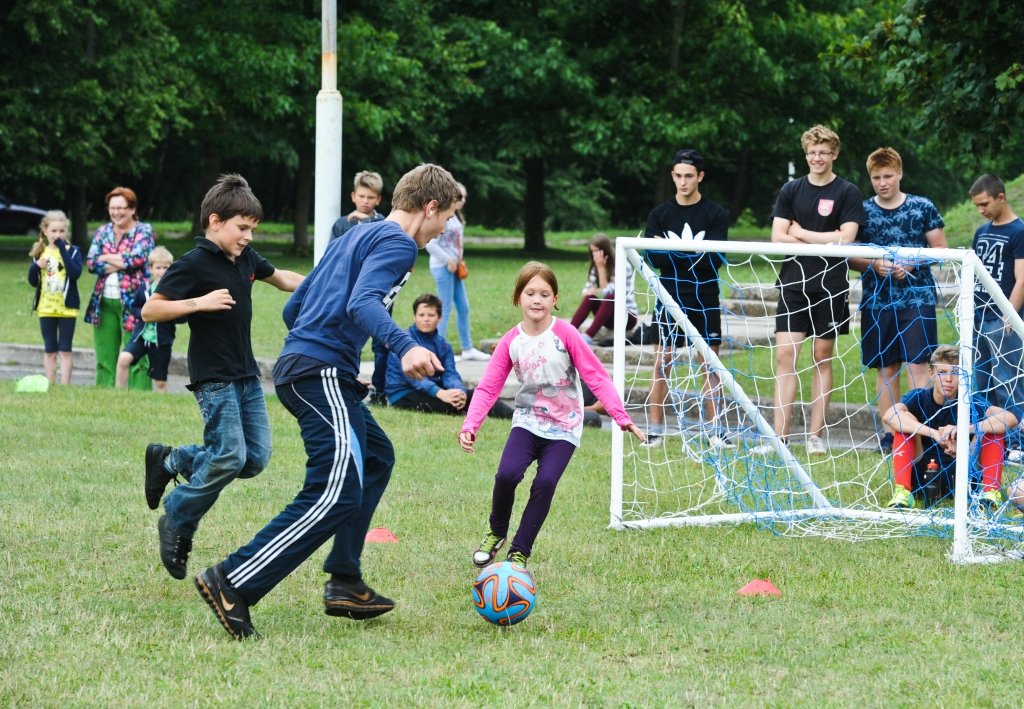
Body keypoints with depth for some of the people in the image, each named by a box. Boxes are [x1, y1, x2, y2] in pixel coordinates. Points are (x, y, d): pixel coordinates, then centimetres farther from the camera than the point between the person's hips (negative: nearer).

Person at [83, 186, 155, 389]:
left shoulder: (143, 231, 1)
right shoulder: (103, 232, 13)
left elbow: (137, 258, -15)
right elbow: (91, 263, 0)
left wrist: (107, 258, -5)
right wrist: (121, 263, -10)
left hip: (132, 302, -5)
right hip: (104, 303, 5)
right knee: (104, 358, 7)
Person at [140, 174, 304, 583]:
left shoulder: (245, 258, 8)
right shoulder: (194, 265, -14)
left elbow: (279, 278, 27)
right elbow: (150, 310, -15)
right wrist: (199, 303, -24)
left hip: (246, 375, 8)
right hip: (213, 378, -8)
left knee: (256, 459, 3)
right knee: (230, 457, -16)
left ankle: (170, 461, 20)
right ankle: (177, 522, 3)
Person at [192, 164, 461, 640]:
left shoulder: (356, 236, 23)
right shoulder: (397, 243, -5)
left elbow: (293, 307, 26)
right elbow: (363, 302, -25)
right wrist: (404, 347, -41)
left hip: (299, 364, 11)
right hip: (323, 372, -11)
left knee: (376, 456, 26)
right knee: (338, 493, -19)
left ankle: (345, 583, 23)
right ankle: (233, 584, -23)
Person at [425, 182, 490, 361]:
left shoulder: (456, 218, 12)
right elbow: (431, 244, -22)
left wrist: (459, 262, 9)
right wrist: (448, 260, -16)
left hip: (455, 268, 9)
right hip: (443, 268, -9)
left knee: (464, 308, 11)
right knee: (445, 310, -5)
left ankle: (467, 349, 17)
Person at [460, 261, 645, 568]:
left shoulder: (565, 334, -11)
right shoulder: (510, 342, -3)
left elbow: (596, 376, -13)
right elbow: (488, 388, -3)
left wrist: (621, 417, -22)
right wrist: (470, 426, -16)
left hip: (563, 428, -2)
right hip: (528, 421, 2)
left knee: (545, 483, -18)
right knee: (507, 474, -20)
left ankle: (520, 552, -4)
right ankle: (496, 532, 8)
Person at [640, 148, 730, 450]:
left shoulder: (716, 215, 0)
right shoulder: (660, 214, 4)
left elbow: (715, 259, -11)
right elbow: (654, 257, -6)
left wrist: (674, 254, -17)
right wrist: (694, 255, -16)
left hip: (705, 300, 0)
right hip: (670, 298, 0)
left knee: (711, 363, 3)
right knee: (662, 362, -1)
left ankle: (713, 428, 10)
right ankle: (655, 429, 3)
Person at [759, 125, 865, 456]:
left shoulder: (848, 193, 0)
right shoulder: (791, 190, 8)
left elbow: (845, 238, -11)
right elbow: (778, 237, 1)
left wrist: (800, 234, -6)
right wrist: (823, 242, -9)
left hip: (830, 287, -2)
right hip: (793, 283, 2)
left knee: (823, 358, 4)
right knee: (785, 356, -5)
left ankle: (816, 435, 9)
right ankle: (780, 437, -6)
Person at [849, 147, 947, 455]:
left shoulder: (923, 208, 2)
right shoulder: (863, 211, 6)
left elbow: (940, 249, 4)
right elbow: (850, 257, 8)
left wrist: (912, 263, -11)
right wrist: (874, 264, -11)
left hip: (917, 298, -2)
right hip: (877, 300, 2)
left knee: (917, 363, -10)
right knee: (886, 368, 6)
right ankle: (890, 434, 11)